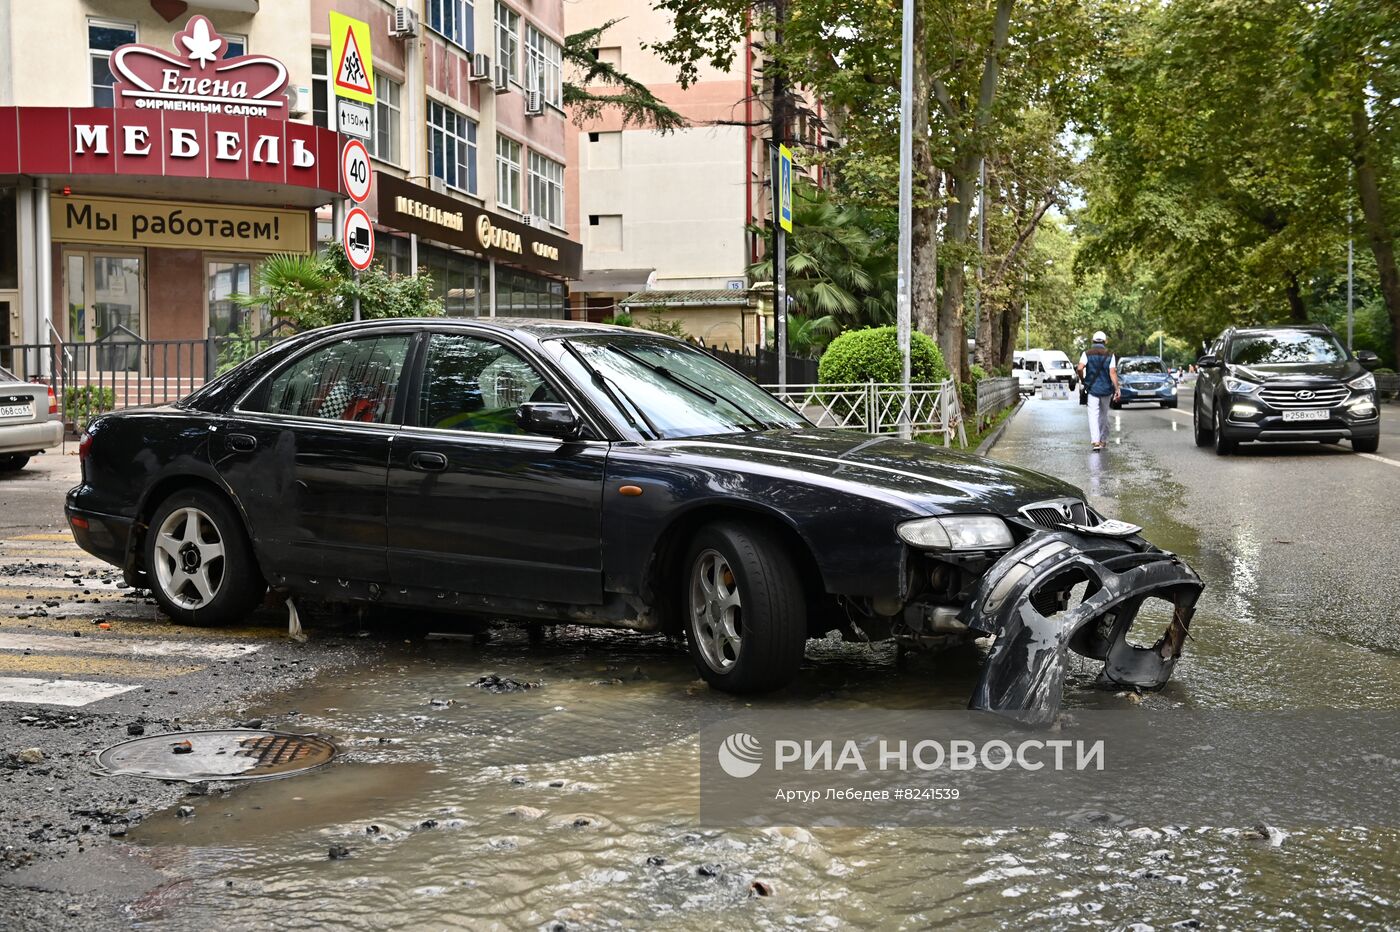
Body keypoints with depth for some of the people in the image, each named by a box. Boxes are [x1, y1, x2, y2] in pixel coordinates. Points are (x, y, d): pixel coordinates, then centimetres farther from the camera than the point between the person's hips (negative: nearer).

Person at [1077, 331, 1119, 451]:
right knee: (1104, 415, 17)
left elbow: (1080, 368, -16)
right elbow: (1113, 373, -9)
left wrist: (1083, 380, 2)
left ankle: (1095, 441, -21)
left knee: (1093, 415, -6)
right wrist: (1117, 389, -8)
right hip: (1106, 389, 2)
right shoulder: (1110, 355, 0)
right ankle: (1103, 439, 26)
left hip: (1092, 388, -2)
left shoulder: (1087, 353, -2)